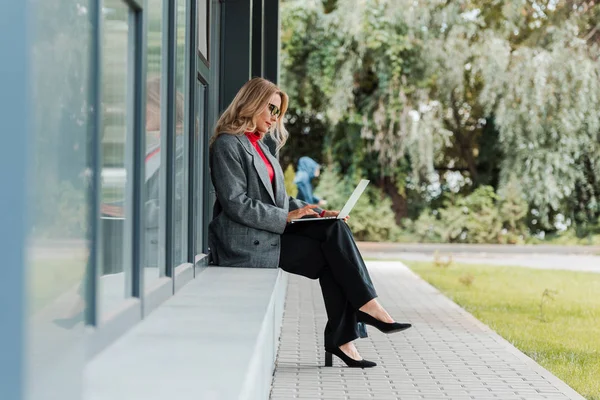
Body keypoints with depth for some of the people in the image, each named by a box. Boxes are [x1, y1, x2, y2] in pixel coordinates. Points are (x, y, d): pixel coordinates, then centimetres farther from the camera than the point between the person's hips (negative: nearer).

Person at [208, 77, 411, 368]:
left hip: (270, 234, 8)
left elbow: (279, 200, 21)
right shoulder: (227, 145, -6)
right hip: (247, 243, -8)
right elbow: (235, 203, -16)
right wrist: (286, 217, -20)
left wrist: (317, 213, 4)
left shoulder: (259, 146, 23)